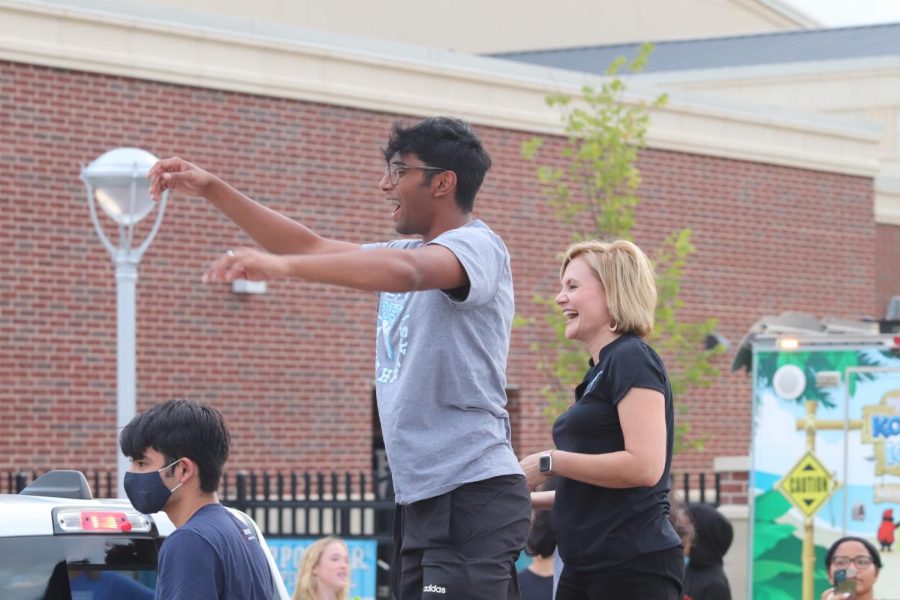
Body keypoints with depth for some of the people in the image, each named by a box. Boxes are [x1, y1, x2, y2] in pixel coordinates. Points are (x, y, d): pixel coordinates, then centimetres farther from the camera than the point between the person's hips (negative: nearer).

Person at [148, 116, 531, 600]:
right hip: (420, 498, 9)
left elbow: (404, 270, -29)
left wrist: (282, 266, -41)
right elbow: (313, 247, 22)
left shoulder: (477, 247, -9)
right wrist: (213, 190, 15)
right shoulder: (405, 253, 20)